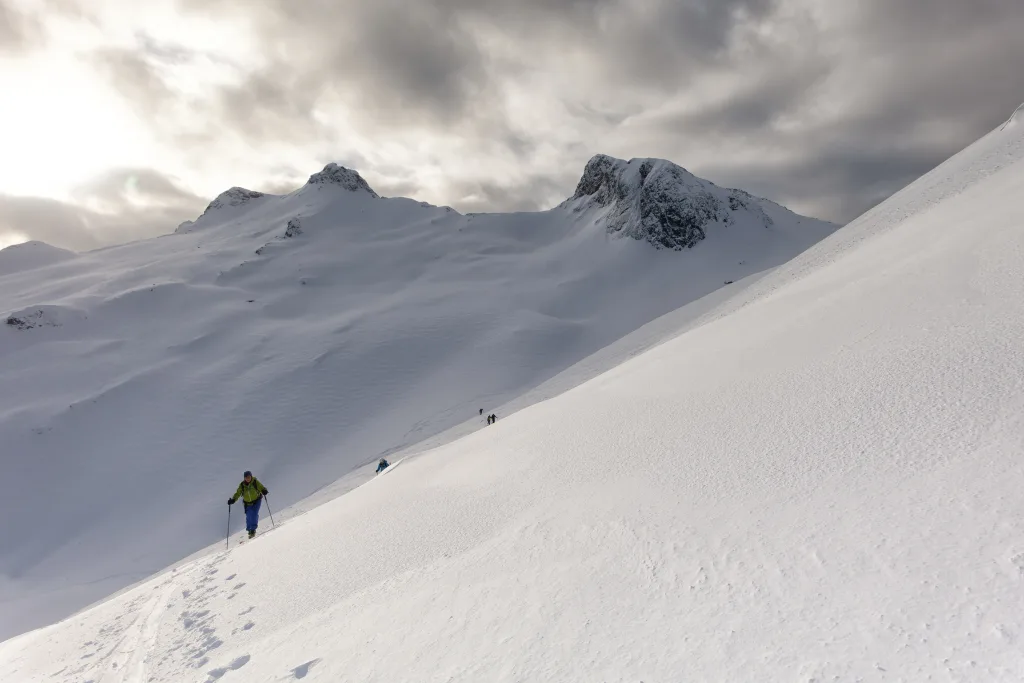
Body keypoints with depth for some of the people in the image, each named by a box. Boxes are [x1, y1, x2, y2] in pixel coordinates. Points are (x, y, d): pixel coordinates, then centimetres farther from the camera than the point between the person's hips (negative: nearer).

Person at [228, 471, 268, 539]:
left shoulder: (255, 482, -14)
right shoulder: (242, 485, -7)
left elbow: (261, 487, -16)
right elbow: (238, 493, -4)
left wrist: (264, 491, -38)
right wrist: (233, 500, -18)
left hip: (256, 501, -2)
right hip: (248, 503, 2)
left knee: (254, 514, -16)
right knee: (249, 516, -1)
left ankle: (253, 529, -7)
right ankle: (249, 530, 21)